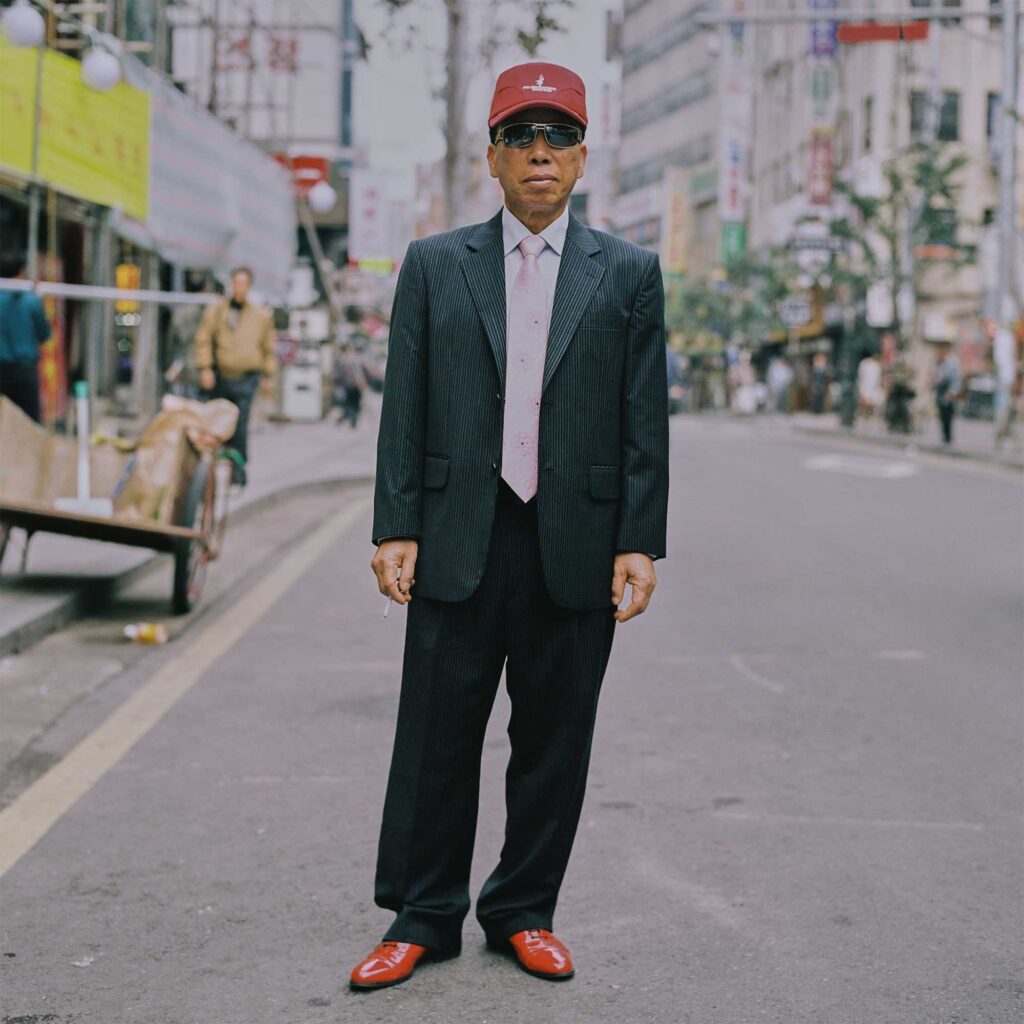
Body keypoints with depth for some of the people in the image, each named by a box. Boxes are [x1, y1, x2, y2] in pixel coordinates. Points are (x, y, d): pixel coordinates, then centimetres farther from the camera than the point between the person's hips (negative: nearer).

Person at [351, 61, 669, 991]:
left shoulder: (628, 274, 6)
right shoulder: (434, 265, 8)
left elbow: (645, 418, 3)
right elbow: (403, 406, 5)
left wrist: (640, 543, -3)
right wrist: (395, 528, -2)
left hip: (576, 547, 0)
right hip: (459, 542, 0)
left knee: (554, 742, 8)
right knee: (436, 737, 4)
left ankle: (524, 913, 23)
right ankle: (424, 919, 17)